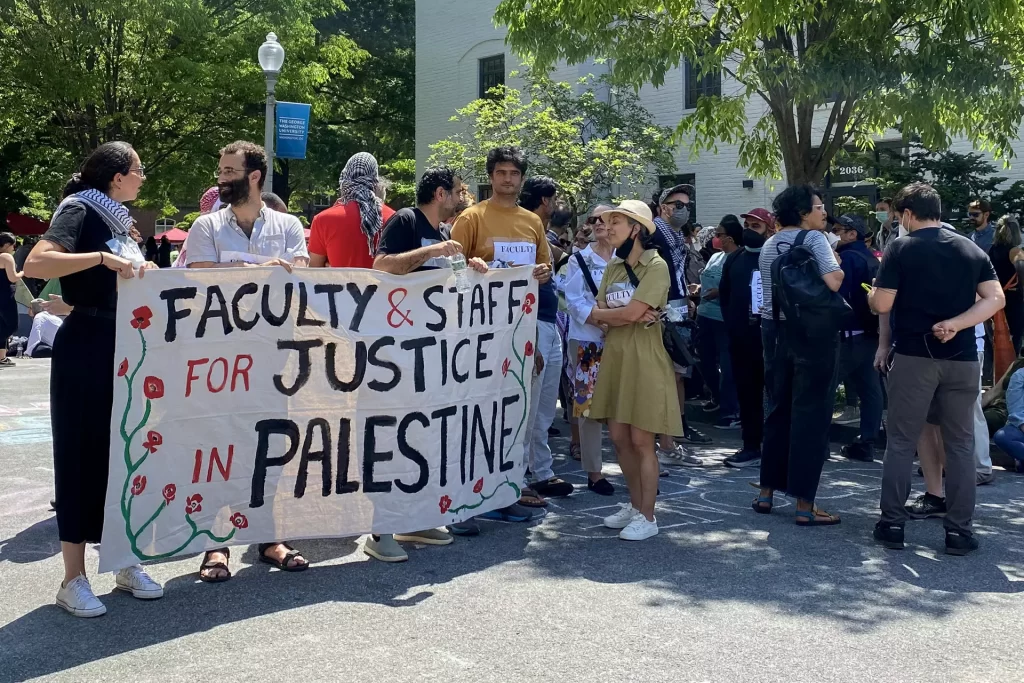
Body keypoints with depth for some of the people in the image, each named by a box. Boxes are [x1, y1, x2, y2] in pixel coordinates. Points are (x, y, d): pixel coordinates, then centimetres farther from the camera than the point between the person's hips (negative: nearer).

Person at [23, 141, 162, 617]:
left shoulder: (118, 221, 15)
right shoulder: (79, 211, -10)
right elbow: (35, 264, -27)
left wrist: (145, 274, 10)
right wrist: (102, 258, -29)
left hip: (126, 349, 8)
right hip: (86, 349, -8)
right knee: (83, 455, -3)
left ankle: (126, 563, 22)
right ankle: (73, 579, 6)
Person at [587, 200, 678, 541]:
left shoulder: (656, 266, -10)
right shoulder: (613, 267, 12)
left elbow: (630, 313, -19)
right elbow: (597, 315, 4)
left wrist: (600, 313, -2)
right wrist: (628, 315, -14)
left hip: (644, 359, -7)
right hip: (615, 357, 7)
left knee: (641, 440, -2)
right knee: (618, 436, 10)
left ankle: (647, 516, 8)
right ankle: (635, 504, 25)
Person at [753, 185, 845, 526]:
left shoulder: (769, 245, 13)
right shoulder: (813, 238, -10)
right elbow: (833, 282, -20)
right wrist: (837, 267, -3)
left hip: (775, 329, 7)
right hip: (813, 331, -7)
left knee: (778, 409, 15)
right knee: (810, 413, -3)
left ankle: (766, 492, 20)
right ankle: (804, 505, -1)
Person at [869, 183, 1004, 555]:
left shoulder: (901, 248, -4)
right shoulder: (972, 249, 8)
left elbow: (882, 305, -7)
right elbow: (996, 298, -1)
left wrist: (872, 290, 13)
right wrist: (955, 324, -8)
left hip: (914, 356, -3)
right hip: (962, 358, 3)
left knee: (901, 441, 6)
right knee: (960, 444, 8)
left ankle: (892, 523, 9)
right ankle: (959, 530, 9)